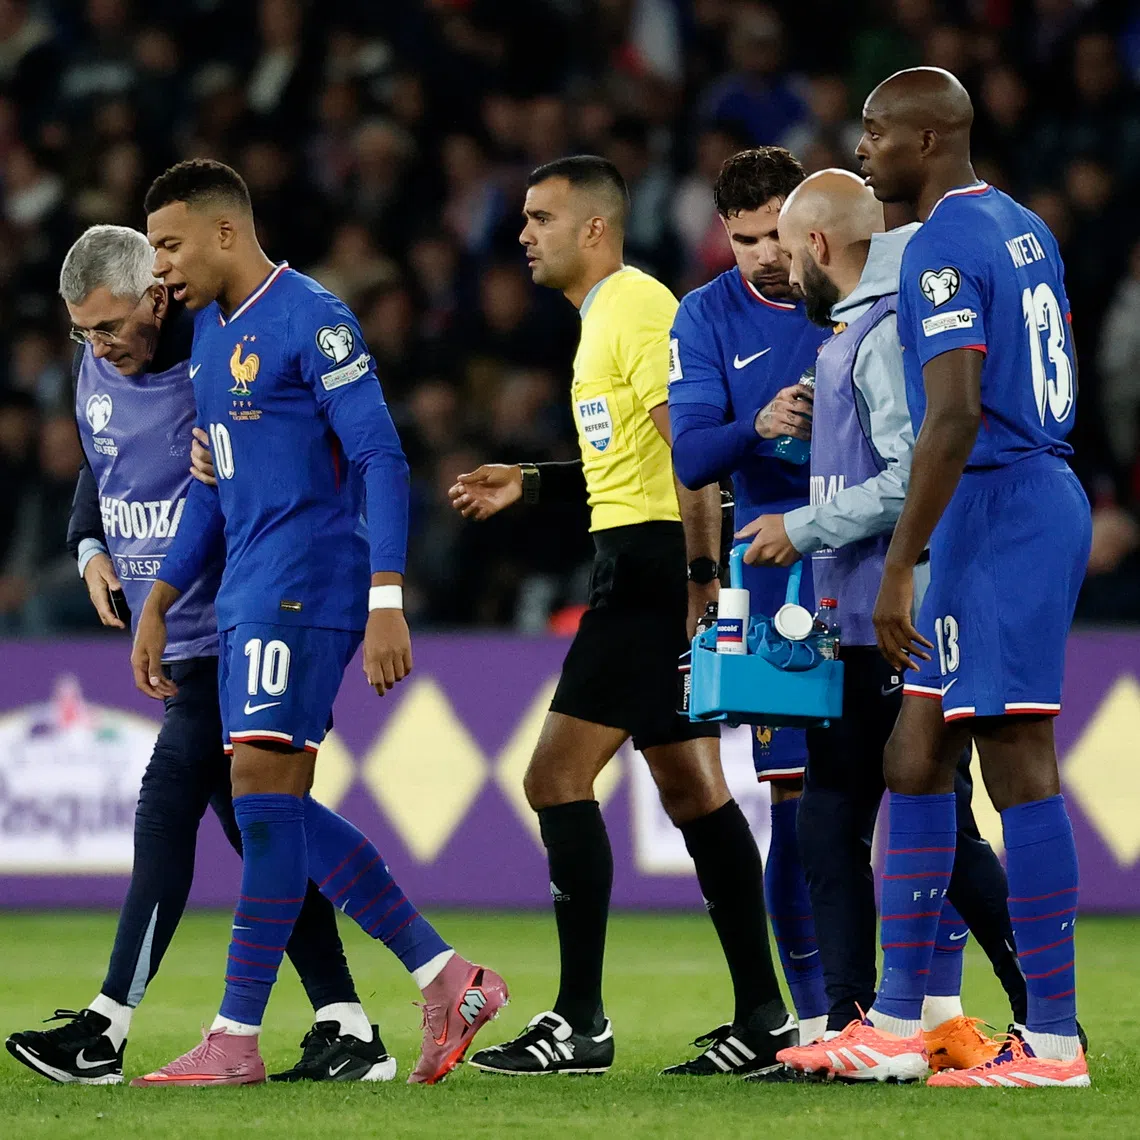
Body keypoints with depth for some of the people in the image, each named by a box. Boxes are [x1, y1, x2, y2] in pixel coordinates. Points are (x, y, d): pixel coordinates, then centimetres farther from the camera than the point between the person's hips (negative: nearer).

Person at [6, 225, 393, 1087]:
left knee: (168, 808, -13)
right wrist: (90, 547, 8)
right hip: (173, 636, 8)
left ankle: (106, 1030, -12)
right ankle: (348, 1031, 10)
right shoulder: (96, 371, 7)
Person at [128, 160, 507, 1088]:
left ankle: (237, 1038, -12)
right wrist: (158, 604, 21)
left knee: (264, 793, -12)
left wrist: (387, 601, -22)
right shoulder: (210, 330, 18)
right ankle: (448, 982, 11)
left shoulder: (311, 321, -11)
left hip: (305, 590, -10)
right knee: (283, 810, 6)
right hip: (248, 595, 10)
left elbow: (381, 460, -15)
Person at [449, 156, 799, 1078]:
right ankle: (764, 1018, 9)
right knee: (691, 789, 9)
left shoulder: (638, 308, -12)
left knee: (557, 779, -10)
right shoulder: (610, 312, 20)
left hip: (649, 561, -11)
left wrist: (700, 576, -24)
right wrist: (533, 484, 21)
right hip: (646, 564, 11)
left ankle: (581, 1023, -9)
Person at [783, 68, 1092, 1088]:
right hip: (1048, 495, 10)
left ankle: (1055, 1041, -6)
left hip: (995, 509, -10)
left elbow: (955, 414, -23)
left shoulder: (943, 248, -15)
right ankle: (895, 1023, 16)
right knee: (916, 761, 13)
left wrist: (901, 566, -22)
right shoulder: (1025, 230, 16)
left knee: (1019, 766, -8)